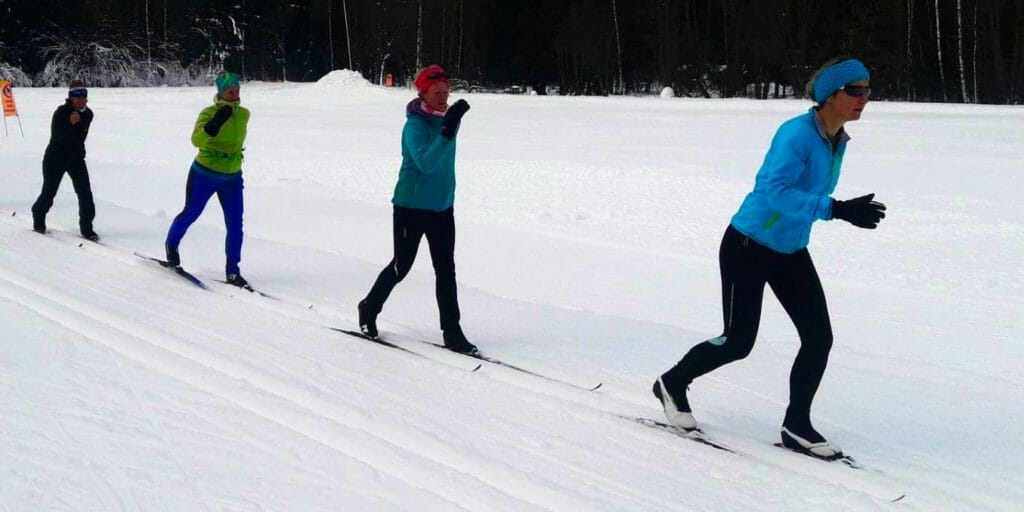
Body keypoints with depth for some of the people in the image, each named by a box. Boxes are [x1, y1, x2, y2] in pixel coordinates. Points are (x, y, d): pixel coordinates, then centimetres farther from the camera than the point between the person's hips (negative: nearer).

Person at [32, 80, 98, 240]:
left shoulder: (88, 114, 0)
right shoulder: (61, 112, -17)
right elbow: (57, 135, -28)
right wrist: (71, 124, -38)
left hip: (76, 157, 4)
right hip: (56, 158, -4)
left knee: (85, 192, -6)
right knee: (49, 192, 6)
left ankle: (86, 228, 1)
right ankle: (38, 219, 32)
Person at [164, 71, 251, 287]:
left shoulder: (244, 114, 1)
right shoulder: (209, 113, -16)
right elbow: (197, 140, -31)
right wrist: (215, 124, -44)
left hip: (232, 178, 4)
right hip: (203, 175, -4)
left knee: (235, 224, -4)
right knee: (191, 213, 12)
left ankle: (232, 271, 2)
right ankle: (171, 245, 39)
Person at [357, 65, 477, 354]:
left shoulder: (445, 119, 4)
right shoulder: (415, 125, -19)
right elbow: (426, 162, -35)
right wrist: (447, 134, -44)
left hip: (442, 207, 6)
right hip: (411, 207, -6)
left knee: (446, 270, 2)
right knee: (401, 266, 7)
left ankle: (452, 332, 5)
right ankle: (369, 308, 30)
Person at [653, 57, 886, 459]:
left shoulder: (838, 142, 3)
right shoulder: (798, 134, -23)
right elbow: (776, 191, -34)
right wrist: (837, 209, -39)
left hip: (790, 253, 8)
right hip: (748, 248, -8)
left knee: (819, 337, -2)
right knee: (738, 342, 0)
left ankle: (796, 426, 11)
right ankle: (672, 384, 25)